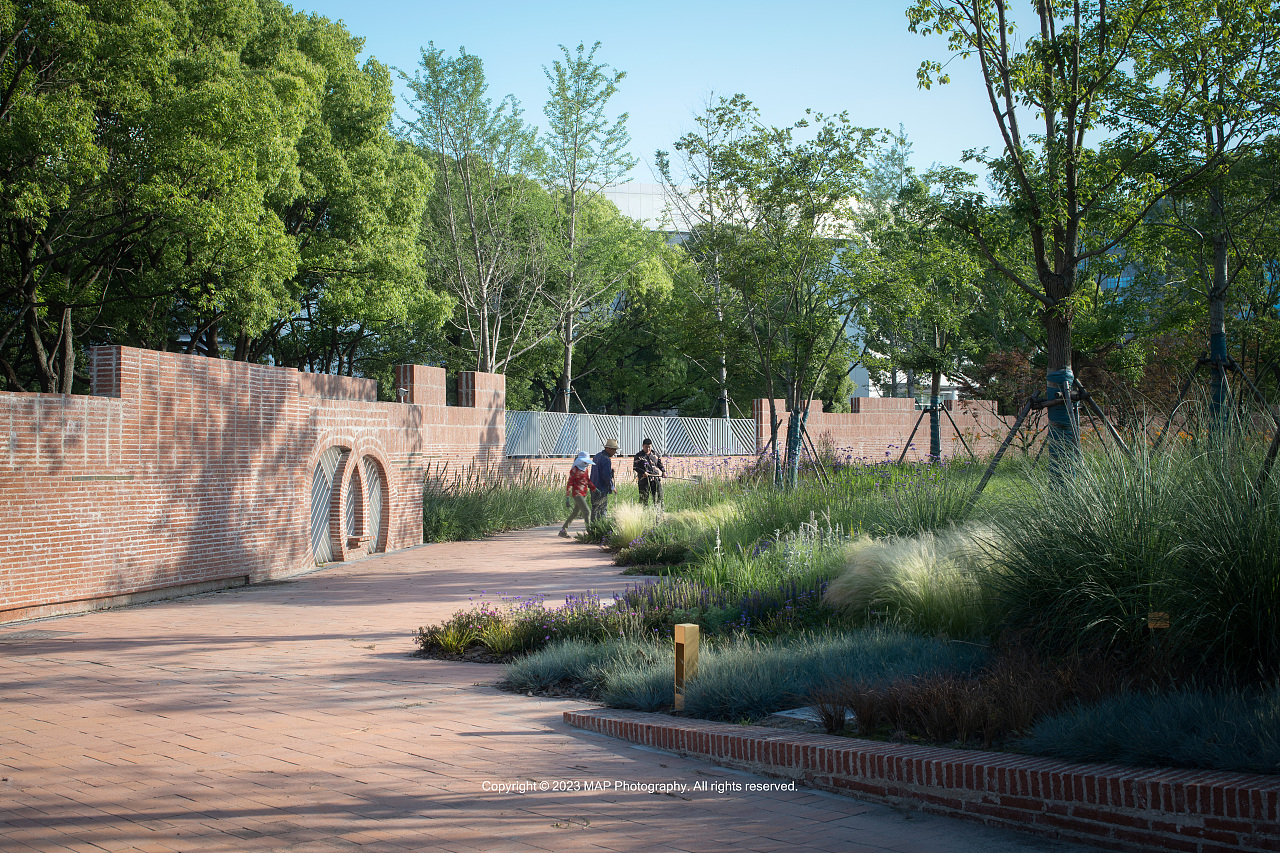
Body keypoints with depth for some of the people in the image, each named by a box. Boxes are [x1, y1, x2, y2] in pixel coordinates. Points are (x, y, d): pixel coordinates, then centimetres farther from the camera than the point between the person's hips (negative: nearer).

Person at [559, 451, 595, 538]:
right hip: (577, 494, -9)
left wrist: (594, 489, 4)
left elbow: (588, 481, 18)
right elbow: (570, 483, -9)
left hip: (584, 494, 9)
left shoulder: (585, 469, 13)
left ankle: (563, 530, 25)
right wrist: (567, 496, -11)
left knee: (576, 513, 15)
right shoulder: (574, 470, -11)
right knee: (587, 511, -16)